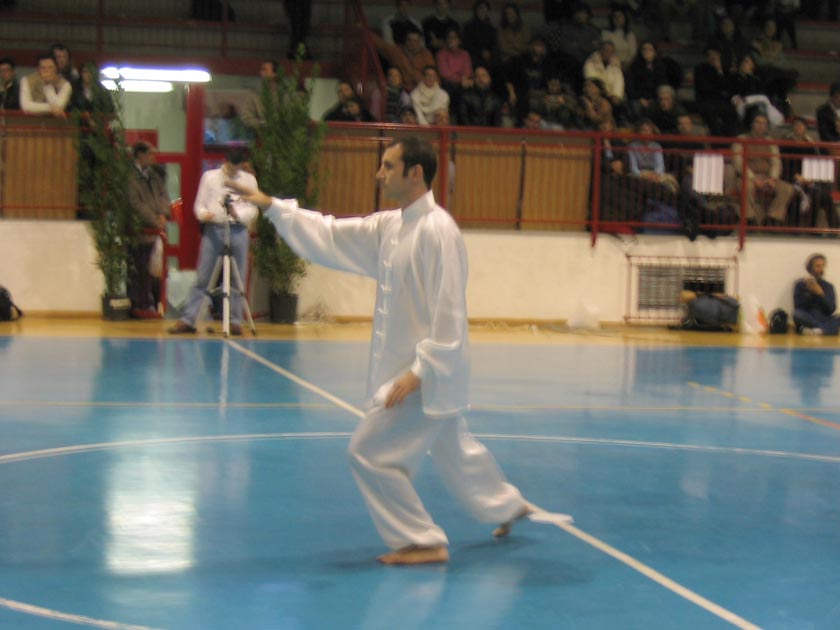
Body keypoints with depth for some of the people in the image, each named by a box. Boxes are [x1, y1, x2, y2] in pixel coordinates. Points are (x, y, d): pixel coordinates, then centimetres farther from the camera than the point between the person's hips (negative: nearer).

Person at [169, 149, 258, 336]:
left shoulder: (249, 180, 10)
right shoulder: (209, 177, 10)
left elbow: (253, 209, 5)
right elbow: (199, 204, 8)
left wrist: (239, 214, -15)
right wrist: (204, 214, -15)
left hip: (238, 231, 1)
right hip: (213, 229, -1)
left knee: (237, 279, 2)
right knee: (202, 278, -2)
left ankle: (235, 321, 9)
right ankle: (188, 320, -2)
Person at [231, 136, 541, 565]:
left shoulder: (437, 230, -22)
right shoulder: (390, 226, 7)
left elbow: (449, 311, -24)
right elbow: (330, 237, 12)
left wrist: (421, 371, -24)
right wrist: (272, 207, 7)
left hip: (430, 371, -9)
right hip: (410, 365, 9)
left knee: (371, 452, -8)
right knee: (453, 448, 25)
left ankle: (422, 542, 3)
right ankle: (507, 506, 45)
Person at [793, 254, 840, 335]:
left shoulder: (829, 286, 11)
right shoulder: (800, 284, 5)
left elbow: (831, 310, 1)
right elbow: (797, 307, -4)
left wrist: (821, 294, -11)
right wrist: (809, 292, -13)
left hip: (823, 320, 2)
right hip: (807, 319, -2)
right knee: (798, 314, -35)